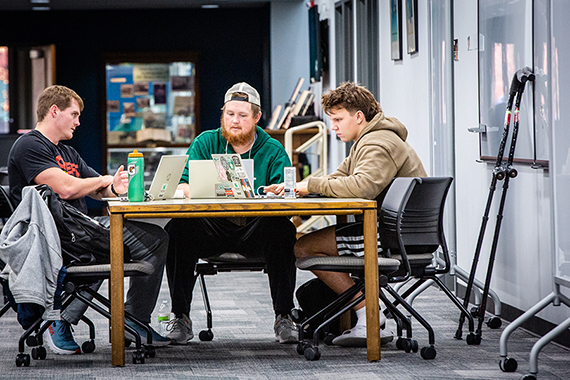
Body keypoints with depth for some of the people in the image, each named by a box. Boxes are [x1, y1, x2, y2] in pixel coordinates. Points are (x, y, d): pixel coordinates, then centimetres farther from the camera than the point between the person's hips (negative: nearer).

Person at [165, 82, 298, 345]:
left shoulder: (273, 151, 6)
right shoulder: (205, 143, 9)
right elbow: (181, 184, -1)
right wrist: (188, 189, -27)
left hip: (255, 231, -1)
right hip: (212, 230, 1)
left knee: (283, 229, -33)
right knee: (177, 229, -30)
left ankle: (283, 317, -20)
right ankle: (181, 318, -17)